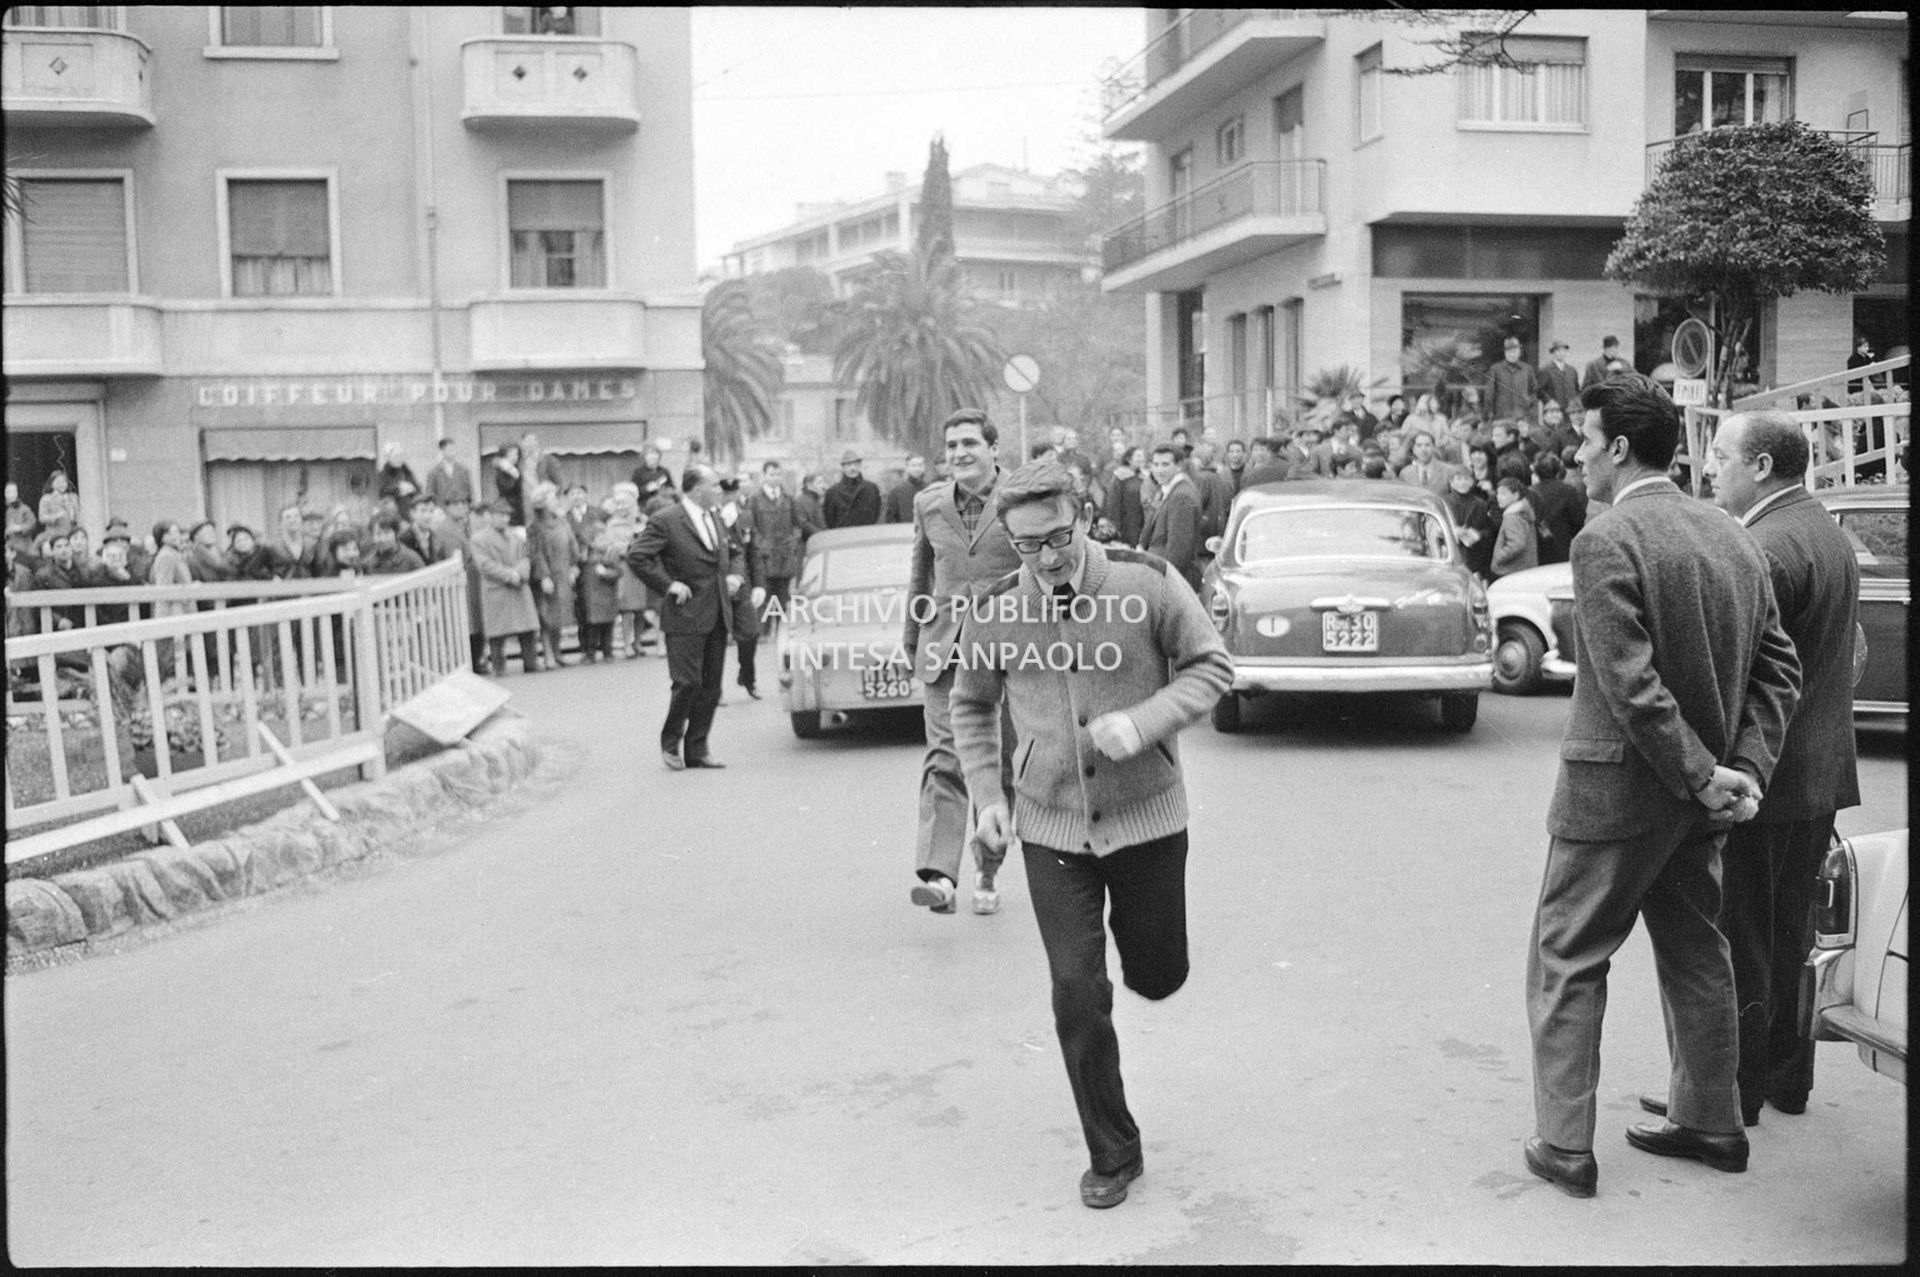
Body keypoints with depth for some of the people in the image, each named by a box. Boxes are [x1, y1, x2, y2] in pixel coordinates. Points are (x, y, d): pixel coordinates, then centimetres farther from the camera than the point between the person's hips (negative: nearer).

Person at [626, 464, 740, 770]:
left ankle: (697, 750, 16)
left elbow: (731, 556, 29)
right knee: (688, 683, -8)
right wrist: (668, 584, -15)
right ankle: (670, 743, 13)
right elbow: (636, 556, -14)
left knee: (711, 687, 7)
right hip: (685, 618, -7)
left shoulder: (714, 520, 16)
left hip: (718, 617, 7)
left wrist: (734, 575, 8)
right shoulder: (666, 521, -9)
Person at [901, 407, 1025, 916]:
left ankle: (987, 872, 24)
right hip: (945, 650, 2)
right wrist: (911, 639, 21)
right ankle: (938, 874, -19)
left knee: (1000, 766, 7)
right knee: (944, 760, -12)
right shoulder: (929, 503, 10)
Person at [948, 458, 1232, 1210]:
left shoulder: (1147, 584, -14)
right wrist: (986, 795, 0)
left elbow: (1213, 666, -5)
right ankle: (1112, 1155, 16)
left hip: (1148, 815, 0)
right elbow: (970, 706, 10)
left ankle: (1134, 927, 51)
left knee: (1158, 976, 13)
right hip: (1051, 825, 1)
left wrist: (1143, 722, -21)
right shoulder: (994, 612, -7)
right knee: (1077, 992, -1)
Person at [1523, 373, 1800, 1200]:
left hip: (1616, 789, -7)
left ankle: (1564, 1145, 8)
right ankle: (1710, 1124, 32)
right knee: (1695, 954, 20)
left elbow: (1631, 684, -23)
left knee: (1567, 962, 4)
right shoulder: (1733, 538, 7)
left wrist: (1706, 776, -14)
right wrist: (1743, 768, 0)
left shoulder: (1605, 542, -18)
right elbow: (1778, 668, 7)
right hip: (1696, 797, 8)